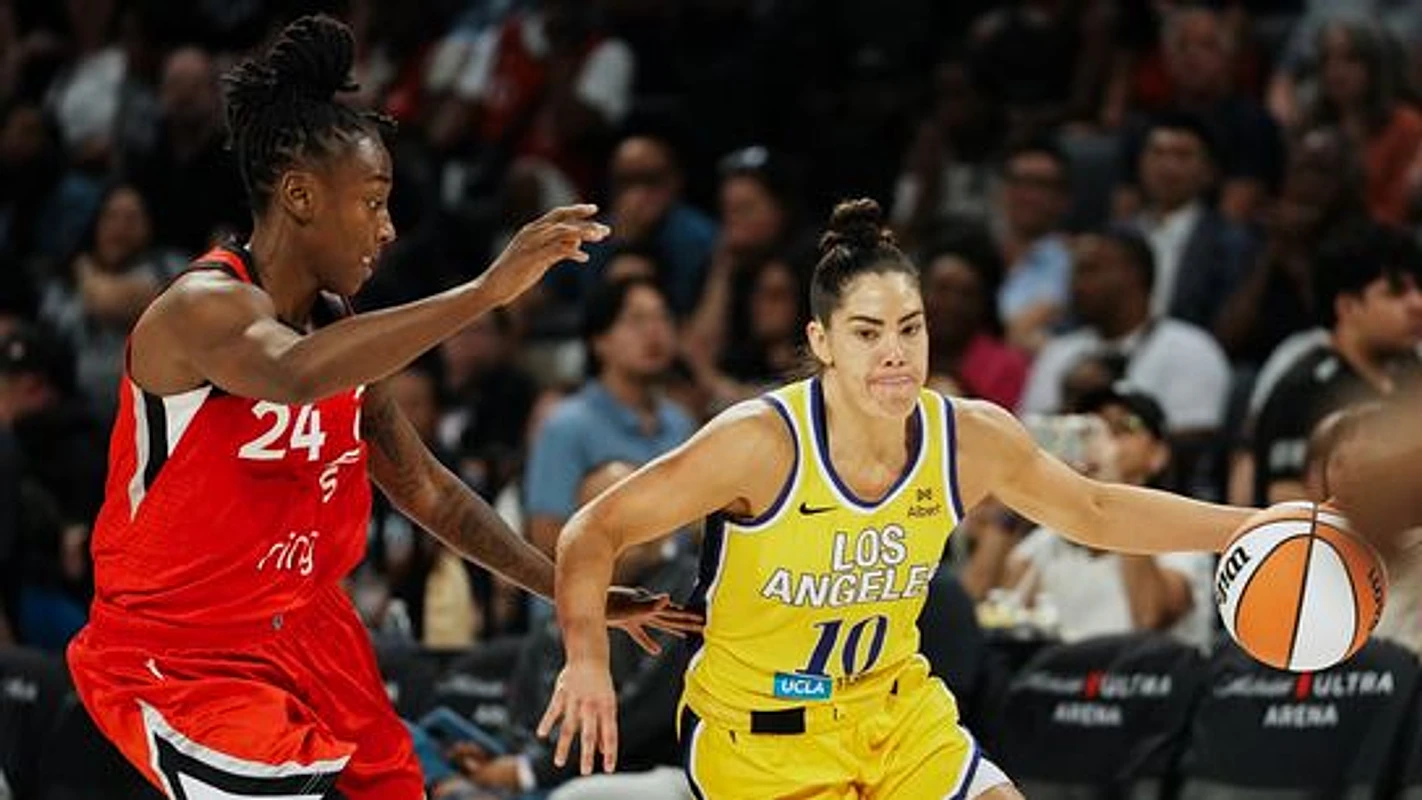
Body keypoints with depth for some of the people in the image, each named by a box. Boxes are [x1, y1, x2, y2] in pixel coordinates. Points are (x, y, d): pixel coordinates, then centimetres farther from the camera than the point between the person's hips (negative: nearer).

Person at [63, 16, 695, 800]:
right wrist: (485, 291, -47)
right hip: (177, 655, -8)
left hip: (307, 635, 8)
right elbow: (294, 374, -44)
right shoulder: (203, 307, -20)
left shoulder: (340, 330, 6)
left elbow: (429, 493, 17)